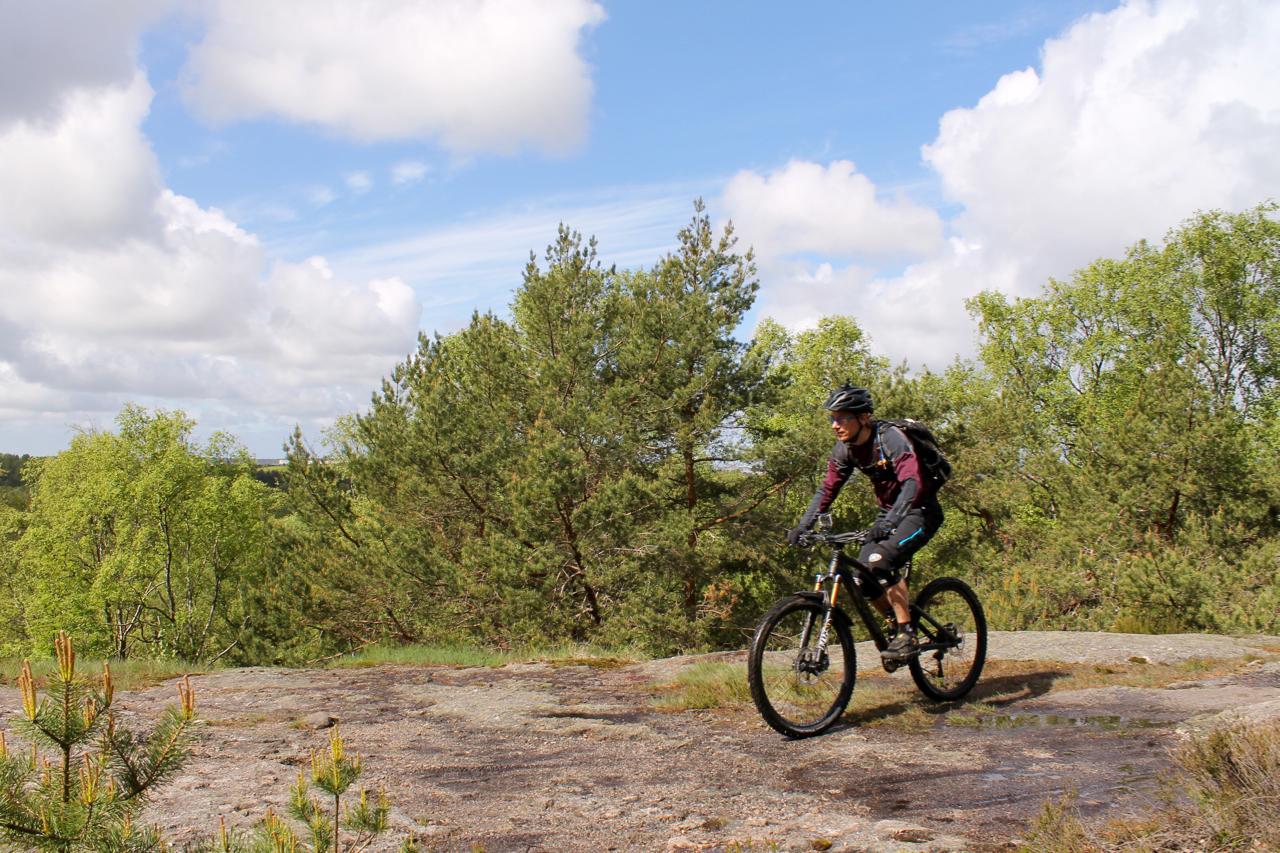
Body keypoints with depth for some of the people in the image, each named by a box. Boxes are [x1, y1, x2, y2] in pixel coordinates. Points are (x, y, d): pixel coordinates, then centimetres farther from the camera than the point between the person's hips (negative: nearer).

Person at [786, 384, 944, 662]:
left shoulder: (891, 438, -26)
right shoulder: (845, 448, -4)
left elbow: (913, 483, -38)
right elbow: (827, 490, 0)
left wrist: (888, 522, -52)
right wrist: (803, 526, -12)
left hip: (920, 512, -7)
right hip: (890, 513, 7)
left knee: (881, 560, -29)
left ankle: (907, 635, -18)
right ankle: (898, 625, 13)